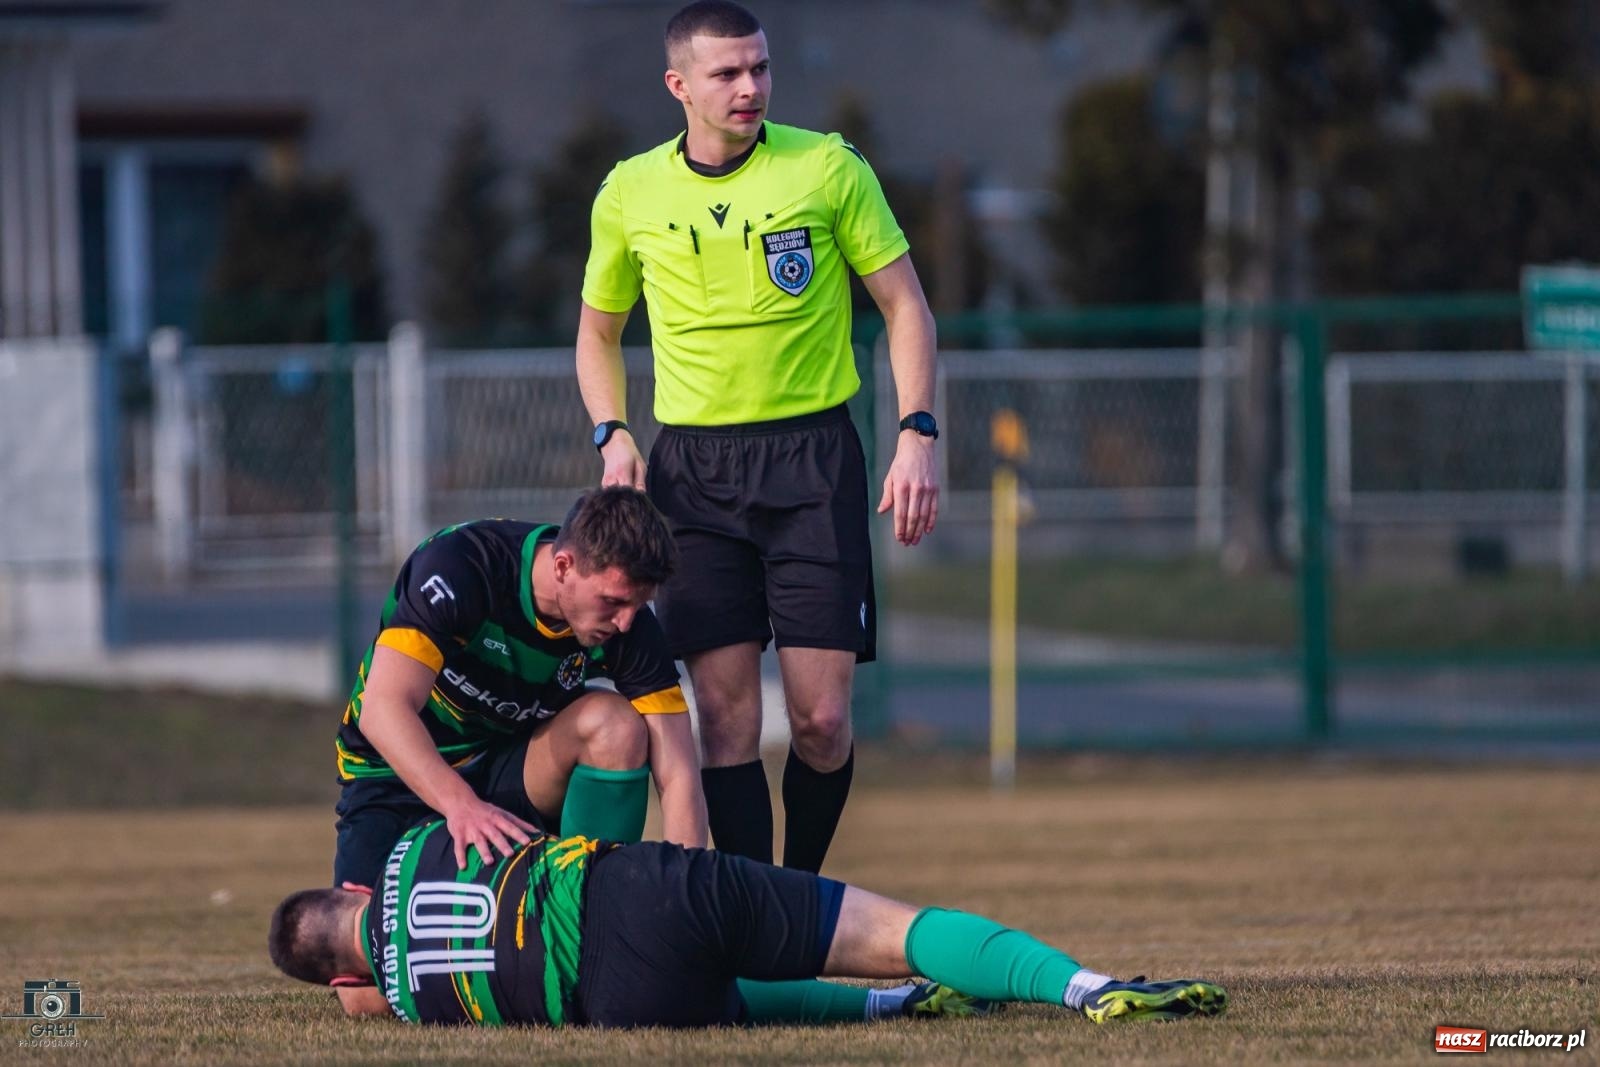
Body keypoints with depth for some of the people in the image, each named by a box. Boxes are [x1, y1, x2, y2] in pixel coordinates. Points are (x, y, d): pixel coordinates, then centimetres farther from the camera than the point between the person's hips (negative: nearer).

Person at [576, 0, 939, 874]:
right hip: (692, 465, 1)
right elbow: (598, 331, 18)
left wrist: (917, 436, -7)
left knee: (821, 716, -7)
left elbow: (904, 305, 4)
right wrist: (612, 435, 1)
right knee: (724, 706, -5)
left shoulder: (828, 168, -2)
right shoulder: (629, 194, 4)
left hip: (813, 456, -1)